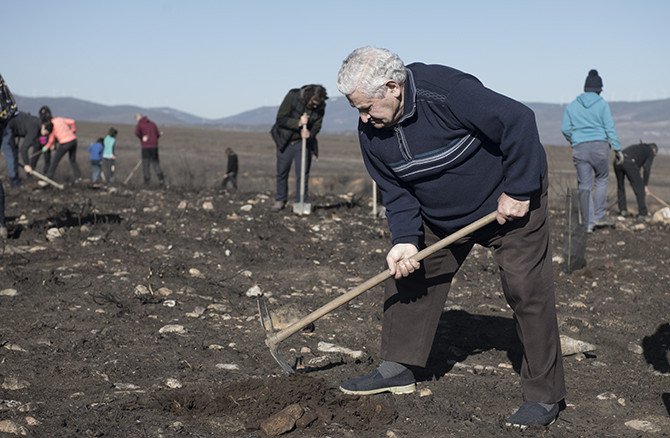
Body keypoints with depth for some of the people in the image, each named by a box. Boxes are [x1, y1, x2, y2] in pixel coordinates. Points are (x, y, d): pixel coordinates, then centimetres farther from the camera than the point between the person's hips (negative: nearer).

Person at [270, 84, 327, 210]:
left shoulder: (320, 108, -12)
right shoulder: (293, 96, -21)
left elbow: (316, 127, -5)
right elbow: (280, 118, -20)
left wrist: (309, 133, -29)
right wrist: (298, 123, -34)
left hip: (303, 142, 1)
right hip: (285, 141, -1)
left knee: (303, 174, -5)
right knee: (282, 172, 7)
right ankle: (280, 200, 24)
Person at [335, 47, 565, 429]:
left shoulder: (449, 91, -33)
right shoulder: (371, 133, -11)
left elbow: (519, 121, -29)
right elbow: (397, 191, -3)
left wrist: (517, 191, -24)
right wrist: (406, 239, -19)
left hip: (511, 201, -6)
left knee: (527, 289, -10)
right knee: (405, 274, 4)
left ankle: (545, 396, 0)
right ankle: (398, 369, 18)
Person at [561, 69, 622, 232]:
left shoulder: (572, 106, 8)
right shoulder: (602, 104, 1)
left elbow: (565, 129, 8)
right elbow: (610, 128, -2)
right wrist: (617, 148, 4)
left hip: (580, 148, 2)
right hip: (600, 145, -2)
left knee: (584, 186, 4)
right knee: (601, 179, 16)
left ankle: (588, 223, 4)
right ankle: (600, 216, 8)